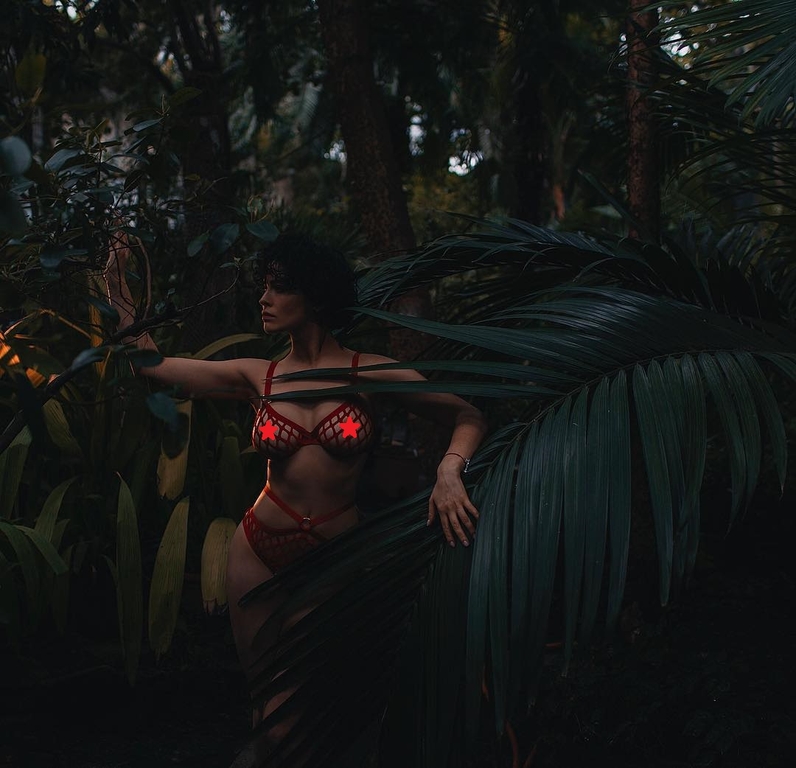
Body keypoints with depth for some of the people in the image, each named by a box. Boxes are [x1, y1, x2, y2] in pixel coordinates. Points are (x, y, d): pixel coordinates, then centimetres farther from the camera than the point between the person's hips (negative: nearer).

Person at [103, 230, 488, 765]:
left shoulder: (371, 374, -8)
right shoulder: (257, 376, 0)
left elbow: (469, 418, -7)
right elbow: (152, 363, 6)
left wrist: (449, 471, -25)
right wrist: (118, 286, 5)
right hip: (262, 551, 2)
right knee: (270, 701, 9)